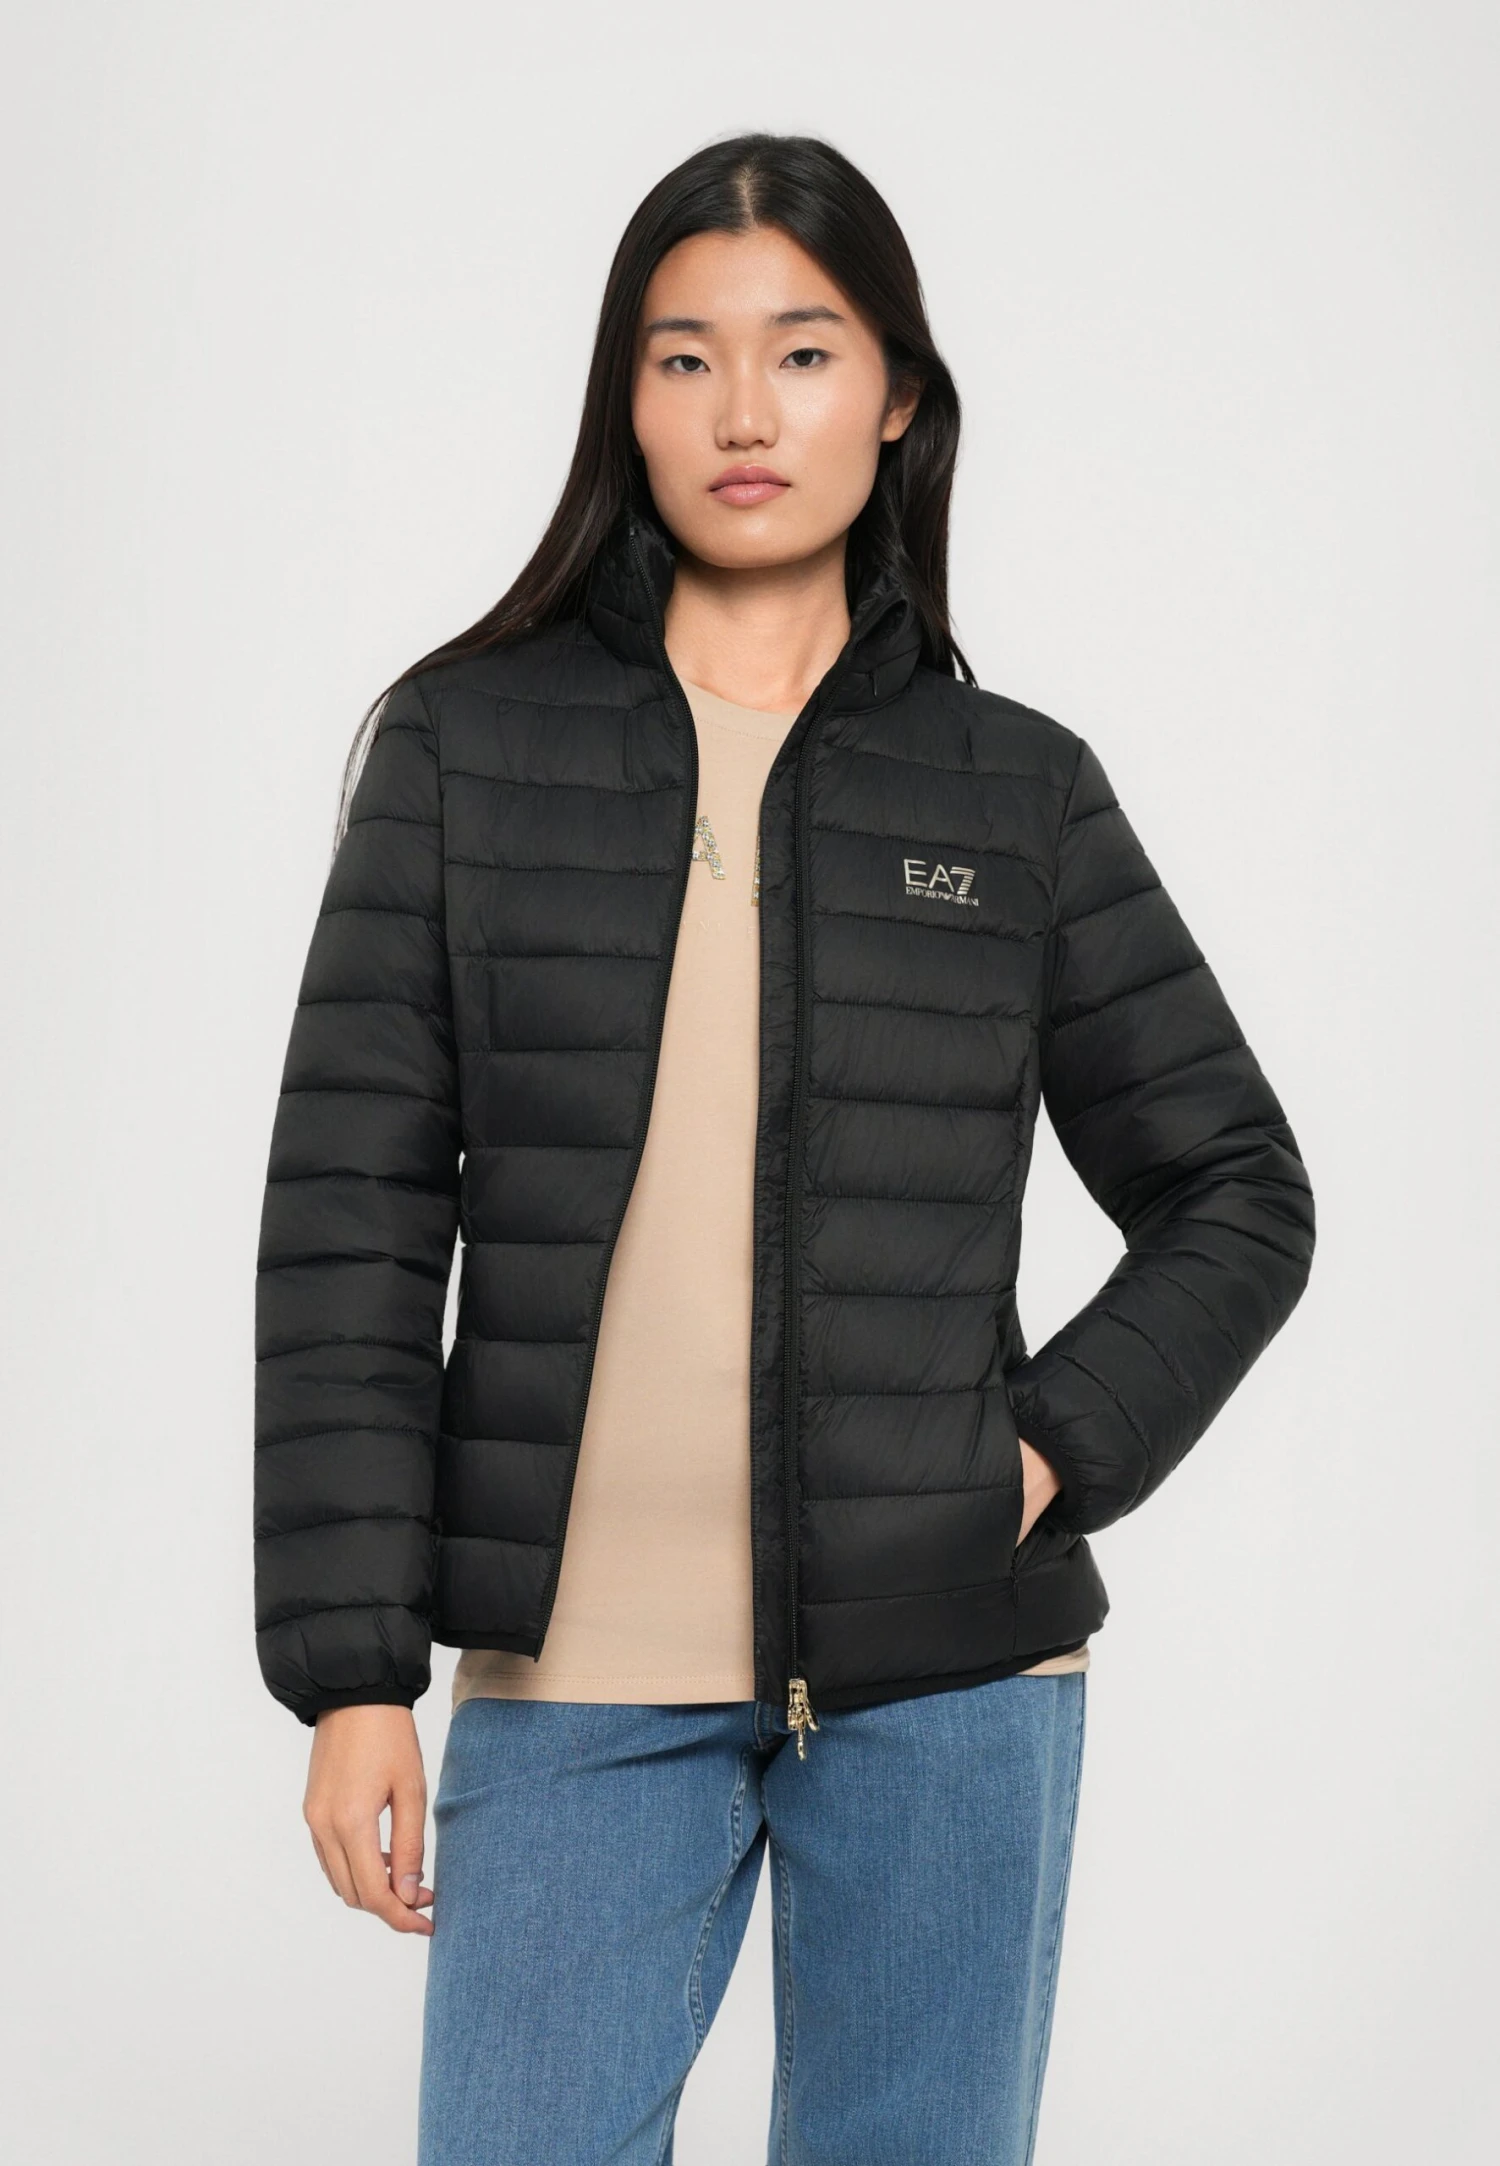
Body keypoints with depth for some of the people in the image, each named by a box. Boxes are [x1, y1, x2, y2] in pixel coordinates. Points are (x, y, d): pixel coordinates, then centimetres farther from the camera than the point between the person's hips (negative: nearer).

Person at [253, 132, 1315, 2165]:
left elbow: (1238, 1195, 12)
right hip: (581, 1683, 0)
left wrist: (1060, 1452, -3)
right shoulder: (468, 741, 2)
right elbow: (353, 1213, 0)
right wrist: (351, 1664, -5)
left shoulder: (1020, 790, 5)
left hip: (946, 1686, 1)